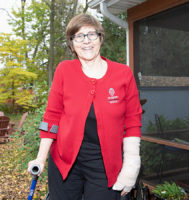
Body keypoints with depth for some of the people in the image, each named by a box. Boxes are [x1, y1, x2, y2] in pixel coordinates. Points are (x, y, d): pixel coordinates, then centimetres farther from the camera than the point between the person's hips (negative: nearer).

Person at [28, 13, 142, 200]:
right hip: (65, 161, 1)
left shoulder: (123, 73, -4)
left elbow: (132, 122, -1)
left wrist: (130, 166, -6)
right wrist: (41, 159, 0)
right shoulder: (64, 70, -3)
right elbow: (52, 115, 0)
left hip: (105, 165, 0)